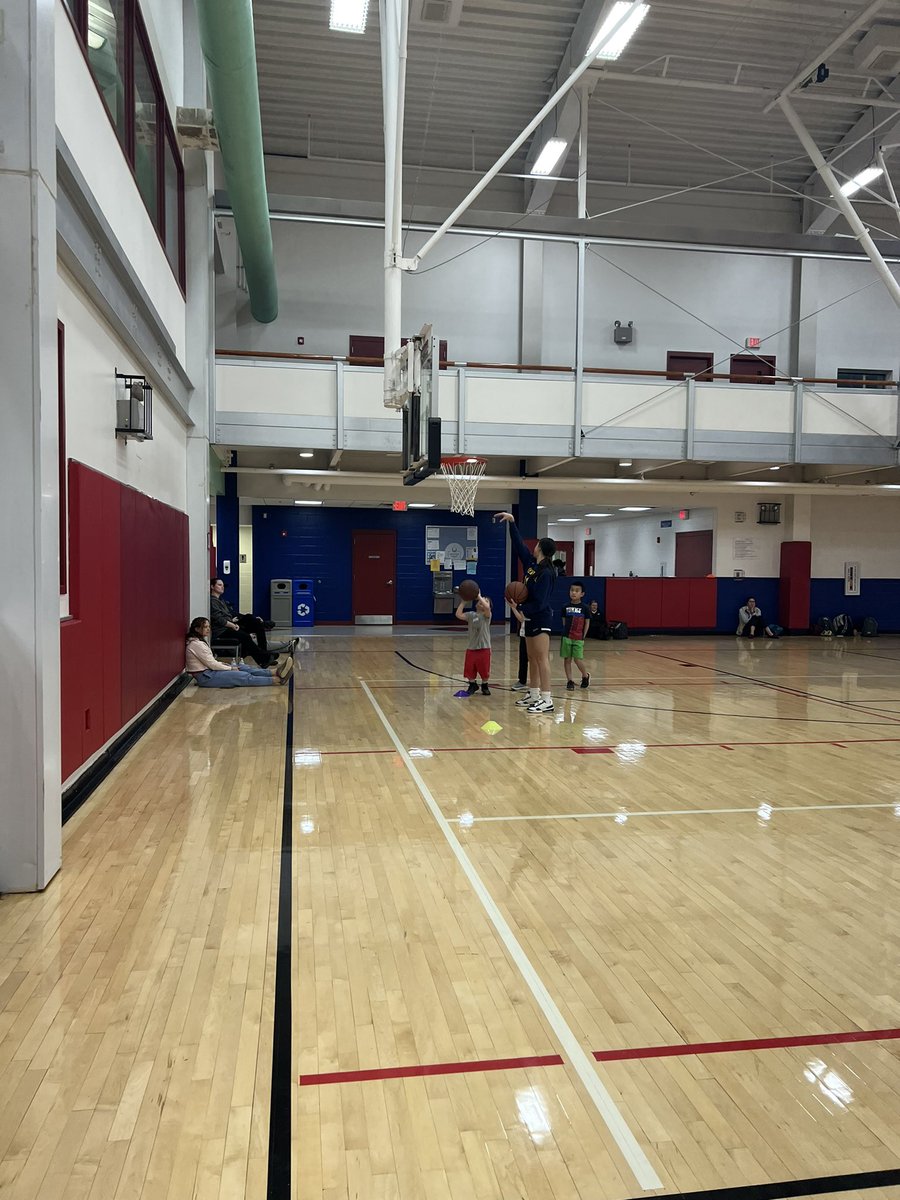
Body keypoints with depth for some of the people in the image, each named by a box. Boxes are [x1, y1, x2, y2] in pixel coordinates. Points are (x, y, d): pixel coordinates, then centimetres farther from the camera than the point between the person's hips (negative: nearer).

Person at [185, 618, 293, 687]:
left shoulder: (200, 641, 14)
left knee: (244, 668, 1)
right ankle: (277, 679, -17)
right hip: (205, 677, -10)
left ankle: (275, 672, -6)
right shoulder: (196, 644, -18)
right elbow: (211, 664, -18)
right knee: (244, 676, -14)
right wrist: (231, 668, -8)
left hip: (208, 671, 10)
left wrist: (223, 664, 4)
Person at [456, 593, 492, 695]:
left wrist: (479, 596, -19)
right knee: (469, 671, 8)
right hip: (471, 648, 3)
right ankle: (473, 685, 32)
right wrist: (464, 601, -11)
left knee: (485, 671, 4)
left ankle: (485, 686, 28)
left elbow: (487, 607, -27)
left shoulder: (486, 615, -4)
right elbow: (459, 614, -9)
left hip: (484, 648, -3)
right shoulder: (471, 614, 5)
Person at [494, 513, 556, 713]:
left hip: (540, 619, -9)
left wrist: (522, 610, -14)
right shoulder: (531, 564, 6)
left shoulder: (546, 574, -18)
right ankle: (533, 695, 23)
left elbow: (540, 603, -21)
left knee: (542, 659, -8)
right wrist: (511, 521, 7)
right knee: (532, 658, 14)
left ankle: (547, 700, -7)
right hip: (531, 618, 9)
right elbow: (519, 544, 11)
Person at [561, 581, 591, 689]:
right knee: (567, 659, 3)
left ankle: (586, 676, 22)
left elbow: (587, 623, 1)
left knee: (578, 659, -5)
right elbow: (564, 621, 11)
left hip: (578, 638, -3)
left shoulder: (585, 608, -3)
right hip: (566, 637, 3)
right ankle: (570, 681, 11)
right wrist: (566, 632, 4)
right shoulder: (565, 607, 3)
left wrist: (583, 636, -2)